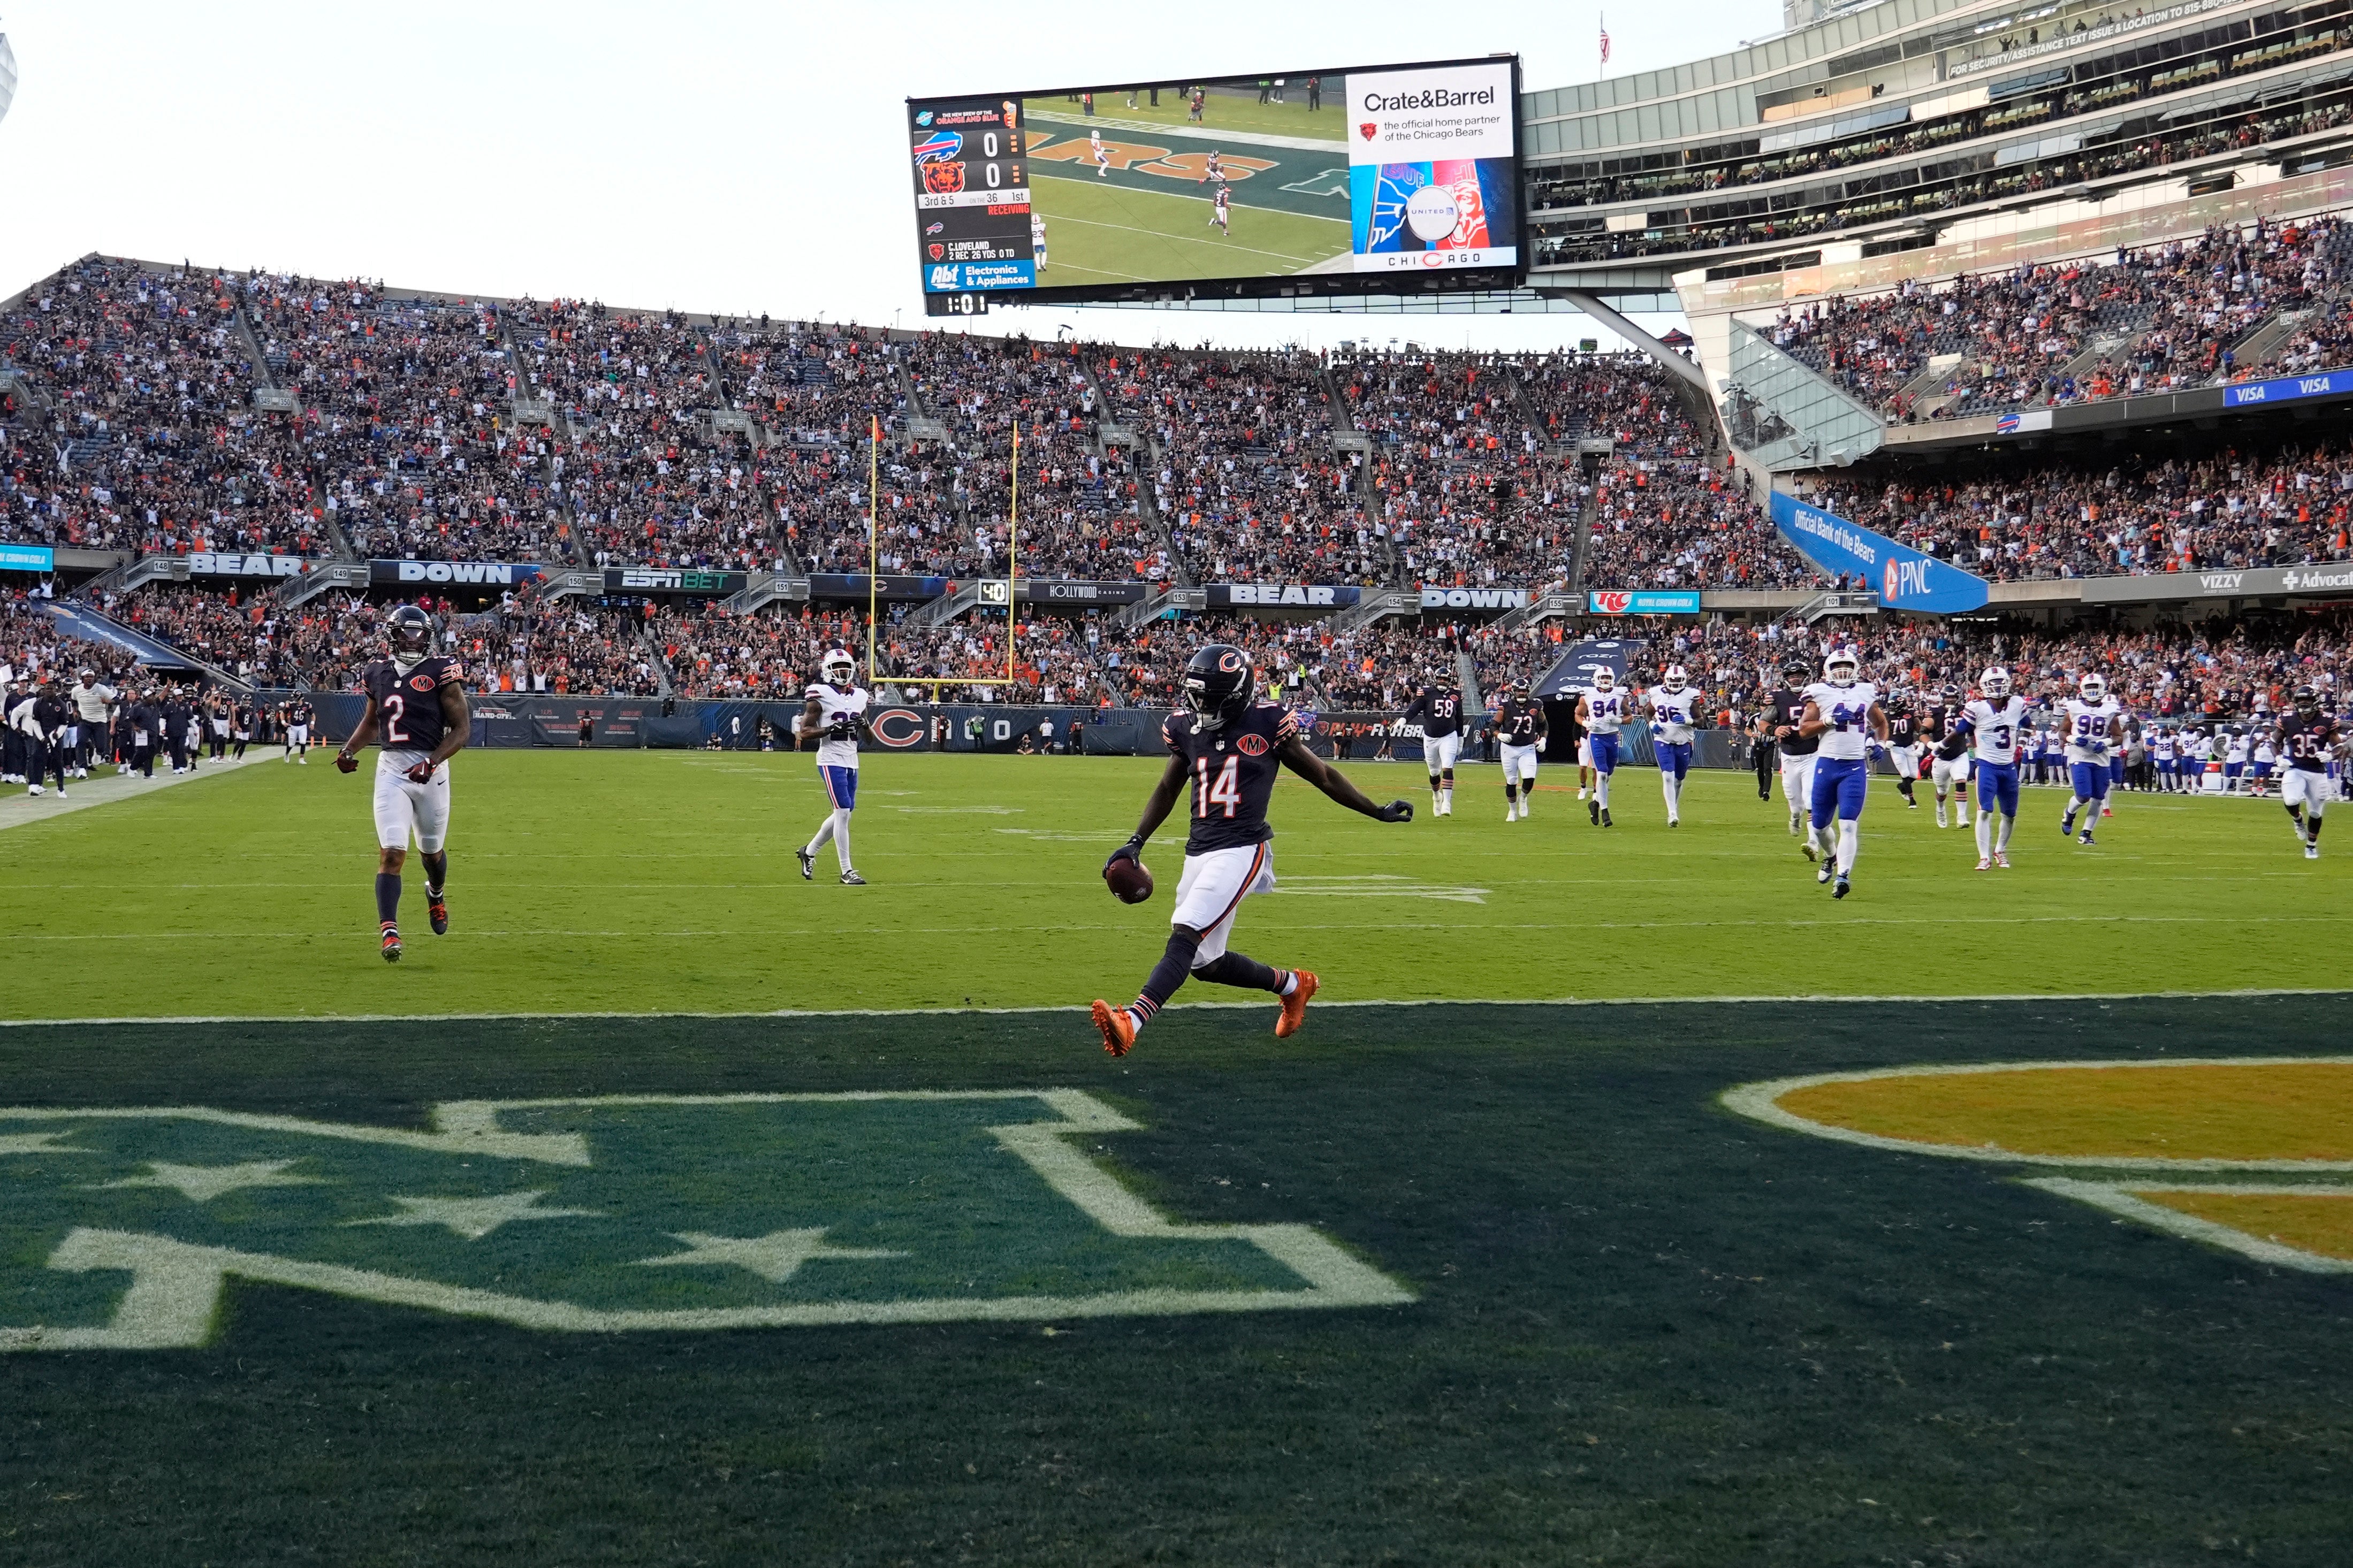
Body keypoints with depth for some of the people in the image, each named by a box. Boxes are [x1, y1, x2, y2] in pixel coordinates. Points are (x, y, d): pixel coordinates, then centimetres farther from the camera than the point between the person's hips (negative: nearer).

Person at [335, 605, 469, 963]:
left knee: (432, 849, 17)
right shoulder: (379, 674, 9)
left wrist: (431, 763, -19)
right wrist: (349, 750, 9)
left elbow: (462, 728, -8)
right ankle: (389, 931, -15)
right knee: (391, 852, -11)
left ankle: (436, 893, 50)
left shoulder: (441, 672, -6)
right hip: (391, 768, 2)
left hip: (429, 769, -2)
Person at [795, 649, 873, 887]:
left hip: (852, 762, 7)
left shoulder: (859, 697, 12)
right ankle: (847, 871, -8)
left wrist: (864, 726, -6)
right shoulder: (821, 696, -7)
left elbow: (869, 739, 17)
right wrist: (833, 728, -22)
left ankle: (809, 851, 33)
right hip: (831, 760, -7)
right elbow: (804, 731, -9)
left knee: (843, 814, 12)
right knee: (843, 812, -11)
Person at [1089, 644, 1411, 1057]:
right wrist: (1136, 843, 13)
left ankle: (1130, 1023, -35)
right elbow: (1168, 790, 22)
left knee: (1185, 937, -23)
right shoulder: (1186, 728, 7)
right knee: (1204, 963, 12)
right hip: (1198, 852, 7)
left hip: (1241, 850, -7)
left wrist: (1378, 812, 8)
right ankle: (1292, 984, 35)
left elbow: (1323, 775, 6)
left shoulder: (1267, 724, -5)